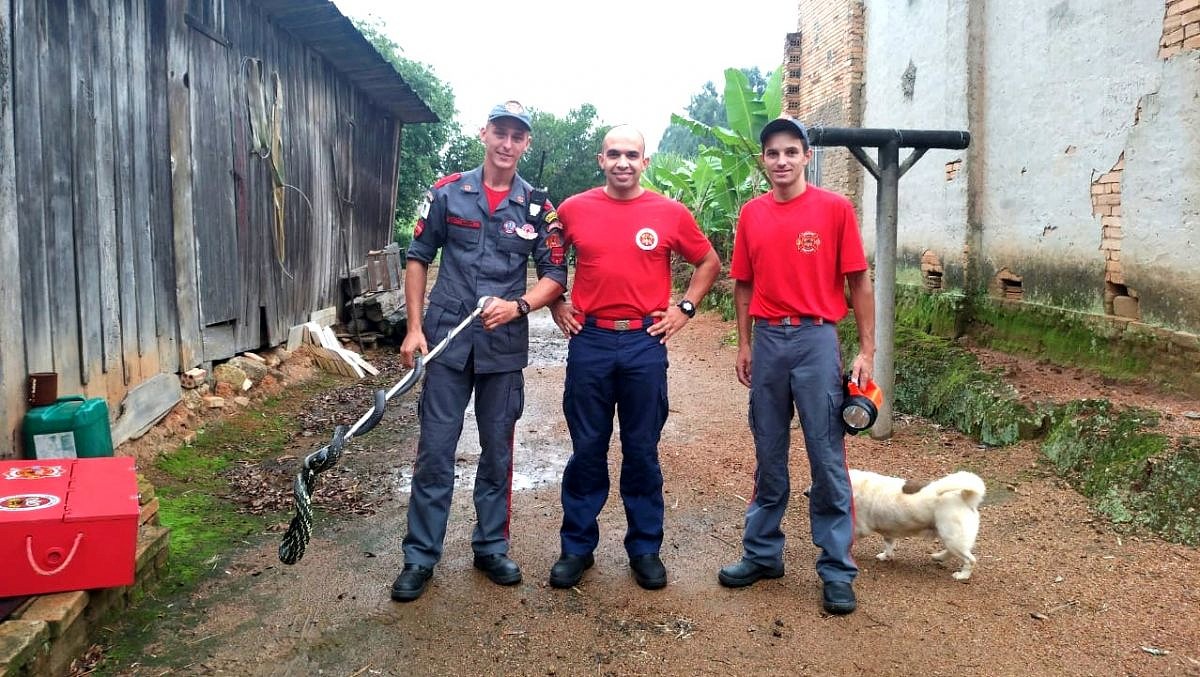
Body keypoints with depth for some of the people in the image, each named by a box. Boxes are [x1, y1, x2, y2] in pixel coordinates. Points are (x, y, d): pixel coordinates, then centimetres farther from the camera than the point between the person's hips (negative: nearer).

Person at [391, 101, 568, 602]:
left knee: (498, 451, 11)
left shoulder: (537, 207, 3)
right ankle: (420, 556, 14)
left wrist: (519, 305, -14)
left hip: (505, 345, 1)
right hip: (447, 340, -1)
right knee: (435, 450, 2)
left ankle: (491, 547, 26)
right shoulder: (447, 193, 2)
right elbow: (418, 259, 5)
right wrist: (414, 328, -2)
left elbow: (554, 275, 4)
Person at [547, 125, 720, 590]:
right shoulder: (574, 210, 3)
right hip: (589, 342, 1)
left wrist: (685, 308, 4)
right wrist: (556, 306, 8)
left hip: (646, 344, 0)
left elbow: (709, 263, 13)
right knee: (587, 449, 7)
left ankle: (645, 549, 21)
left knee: (643, 451, 8)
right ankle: (577, 547, 20)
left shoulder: (670, 213, 2)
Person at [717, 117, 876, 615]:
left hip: (816, 339, -3)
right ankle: (762, 553, 26)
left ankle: (837, 570, 12)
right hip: (767, 341, 4)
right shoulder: (751, 214, 8)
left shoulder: (835, 208, -3)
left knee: (828, 458, 1)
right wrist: (744, 344, 9)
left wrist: (867, 350, -6)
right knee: (769, 455, 13)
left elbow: (858, 281, -2)